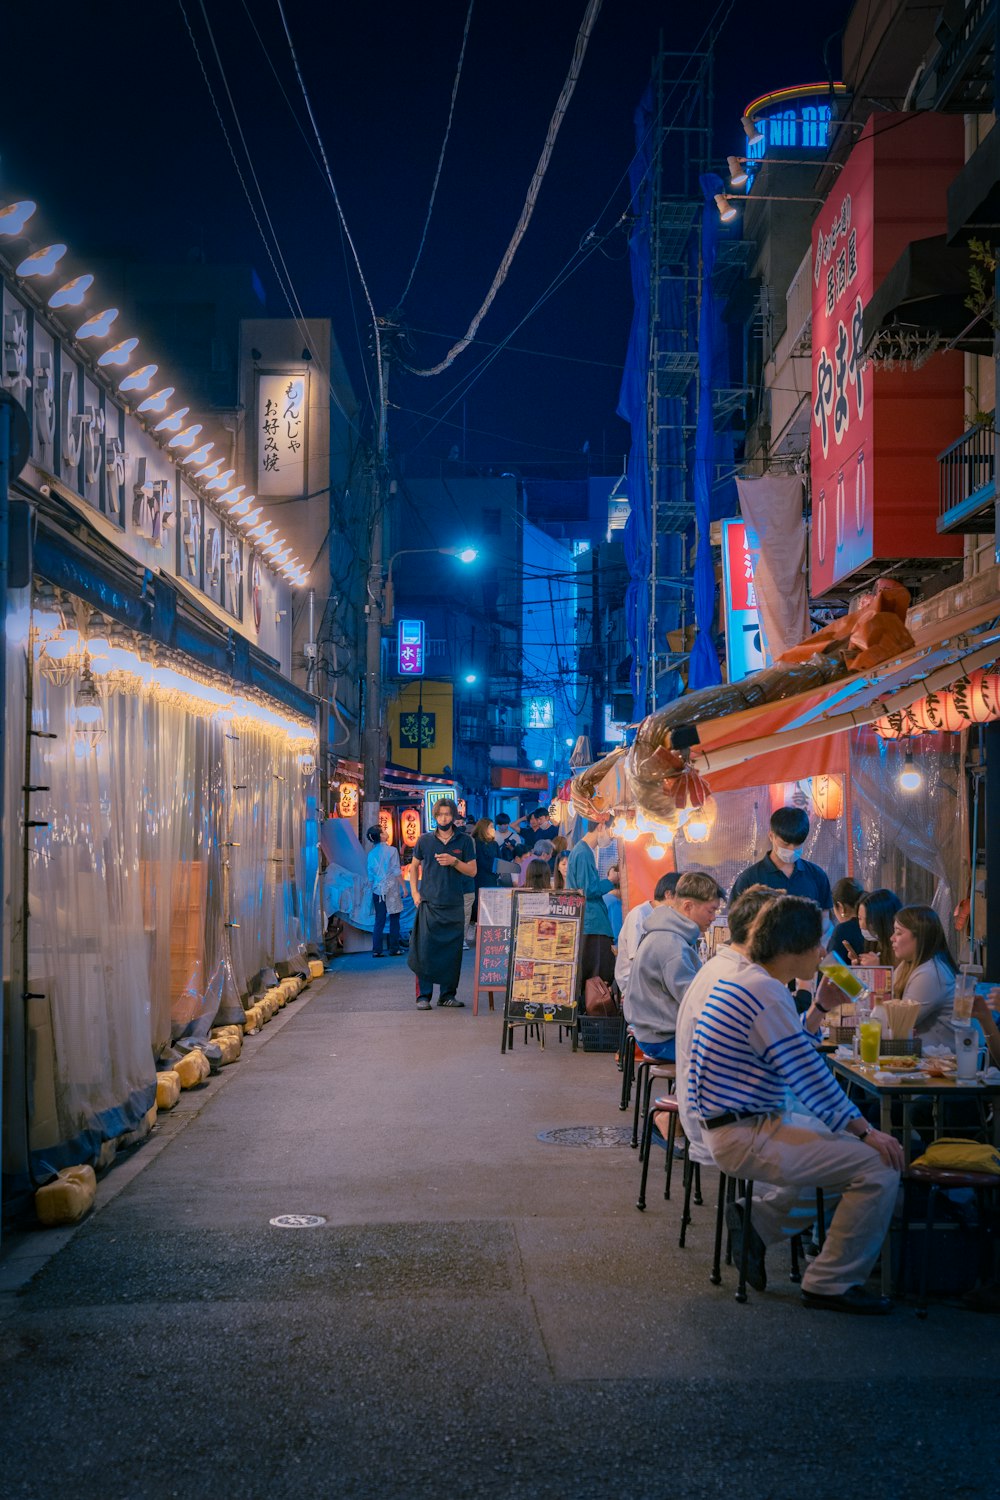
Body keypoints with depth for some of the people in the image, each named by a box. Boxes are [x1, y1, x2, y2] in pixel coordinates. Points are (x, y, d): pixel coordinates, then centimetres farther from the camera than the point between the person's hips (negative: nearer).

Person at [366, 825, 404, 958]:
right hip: (391, 889, -4)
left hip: (377, 890, 4)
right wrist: (403, 887, -3)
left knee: (379, 920, 7)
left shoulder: (371, 854, 4)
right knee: (394, 919, 6)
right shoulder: (391, 850, -8)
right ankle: (394, 948, 7)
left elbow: (370, 875, 8)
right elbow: (397, 871, -9)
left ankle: (376, 950, 2)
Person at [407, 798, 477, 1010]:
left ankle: (448, 994, 14)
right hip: (429, 904, -1)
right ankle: (423, 995, 0)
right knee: (425, 950, -5)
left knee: (452, 951, 4)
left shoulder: (464, 841, 5)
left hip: (454, 905, 1)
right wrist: (415, 892, 4)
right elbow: (414, 866, 15)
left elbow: (472, 871, 3)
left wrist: (454, 861, -13)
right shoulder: (425, 840, 6)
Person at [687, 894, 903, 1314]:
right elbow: (810, 1077, -21)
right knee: (880, 1166, -14)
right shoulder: (768, 996, -20)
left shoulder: (737, 982, 13)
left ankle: (757, 1223, 18)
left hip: (724, 1124, 11)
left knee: (840, 1143, 23)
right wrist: (865, 1131, -14)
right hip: (747, 1137, -11)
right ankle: (831, 1283, -2)